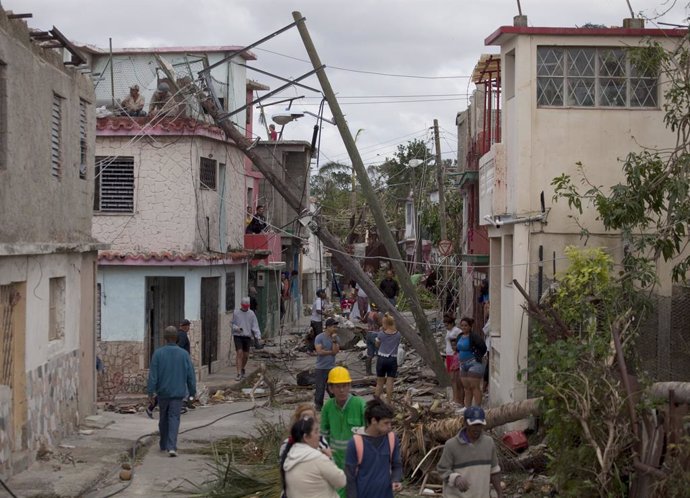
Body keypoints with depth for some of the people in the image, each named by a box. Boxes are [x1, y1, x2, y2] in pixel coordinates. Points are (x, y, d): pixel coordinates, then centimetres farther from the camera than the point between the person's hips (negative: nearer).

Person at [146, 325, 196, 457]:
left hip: (163, 392, 1)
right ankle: (171, 447, -16)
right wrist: (192, 391, 10)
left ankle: (164, 445, 29)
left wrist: (150, 392, -3)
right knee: (174, 418, -2)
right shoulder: (184, 354, -5)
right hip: (178, 392, -1)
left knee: (163, 418, 16)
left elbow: (153, 374, -8)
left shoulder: (158, 353, -7)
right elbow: (190, 375, 0)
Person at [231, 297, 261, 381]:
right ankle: (239, 374, -15)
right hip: (237, 336, -2)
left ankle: (242, 369, 35)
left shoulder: (251, 313, 5)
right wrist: (236, 328, -13)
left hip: (247, 336, 2)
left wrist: (258, 336, -11)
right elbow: (232, 324, 9)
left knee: (246, 355, 7)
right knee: (239, 353, -14)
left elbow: (255, 326, 1)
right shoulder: (236, 313, 3)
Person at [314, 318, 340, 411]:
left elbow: (336, 351, -8)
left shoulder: (336, 338, 3)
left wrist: (334, 340, -17)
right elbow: (319, 351, -19)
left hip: (332, 367, 3)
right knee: (320, 388, 4)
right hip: (321, 368, -3)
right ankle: (318, 405, 18)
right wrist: (331, 352, -9)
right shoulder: (319, 338, -9)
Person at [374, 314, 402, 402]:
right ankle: (389, 402, 5)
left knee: (379, 383, 11)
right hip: (392, 360, 0)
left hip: (381, 359, 0)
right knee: (390, 383, 3)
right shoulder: (398, 334, -6)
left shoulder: (381, 334, -8)